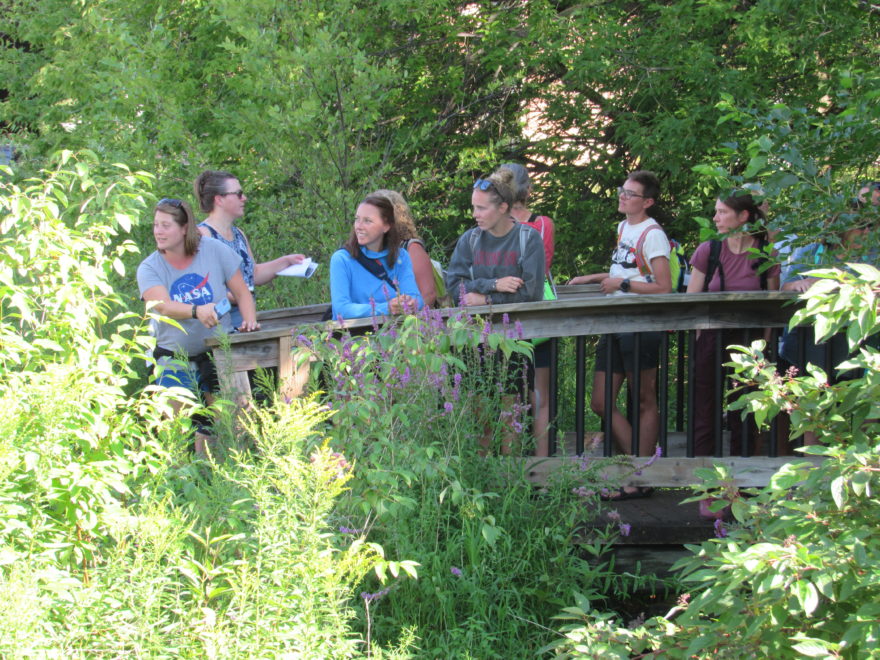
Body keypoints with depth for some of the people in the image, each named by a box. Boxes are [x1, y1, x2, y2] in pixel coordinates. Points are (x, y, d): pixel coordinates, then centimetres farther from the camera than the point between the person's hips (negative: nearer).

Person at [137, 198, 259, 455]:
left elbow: (242, 292, 4)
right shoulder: (149, 268, -6)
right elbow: (163, 305, -25)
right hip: (175, 360, -1)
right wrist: (197, 311, -43)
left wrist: (249, 321, -15)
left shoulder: (214, 250, -4)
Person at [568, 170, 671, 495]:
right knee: (601, 403, 6)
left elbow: (663, 287, -15)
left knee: (645, 401, 0)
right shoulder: (622, 227, 16)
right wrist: (592, 279, 22)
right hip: (614, 324, 9)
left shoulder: (652, 234, -9)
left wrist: (622, 284, -14)